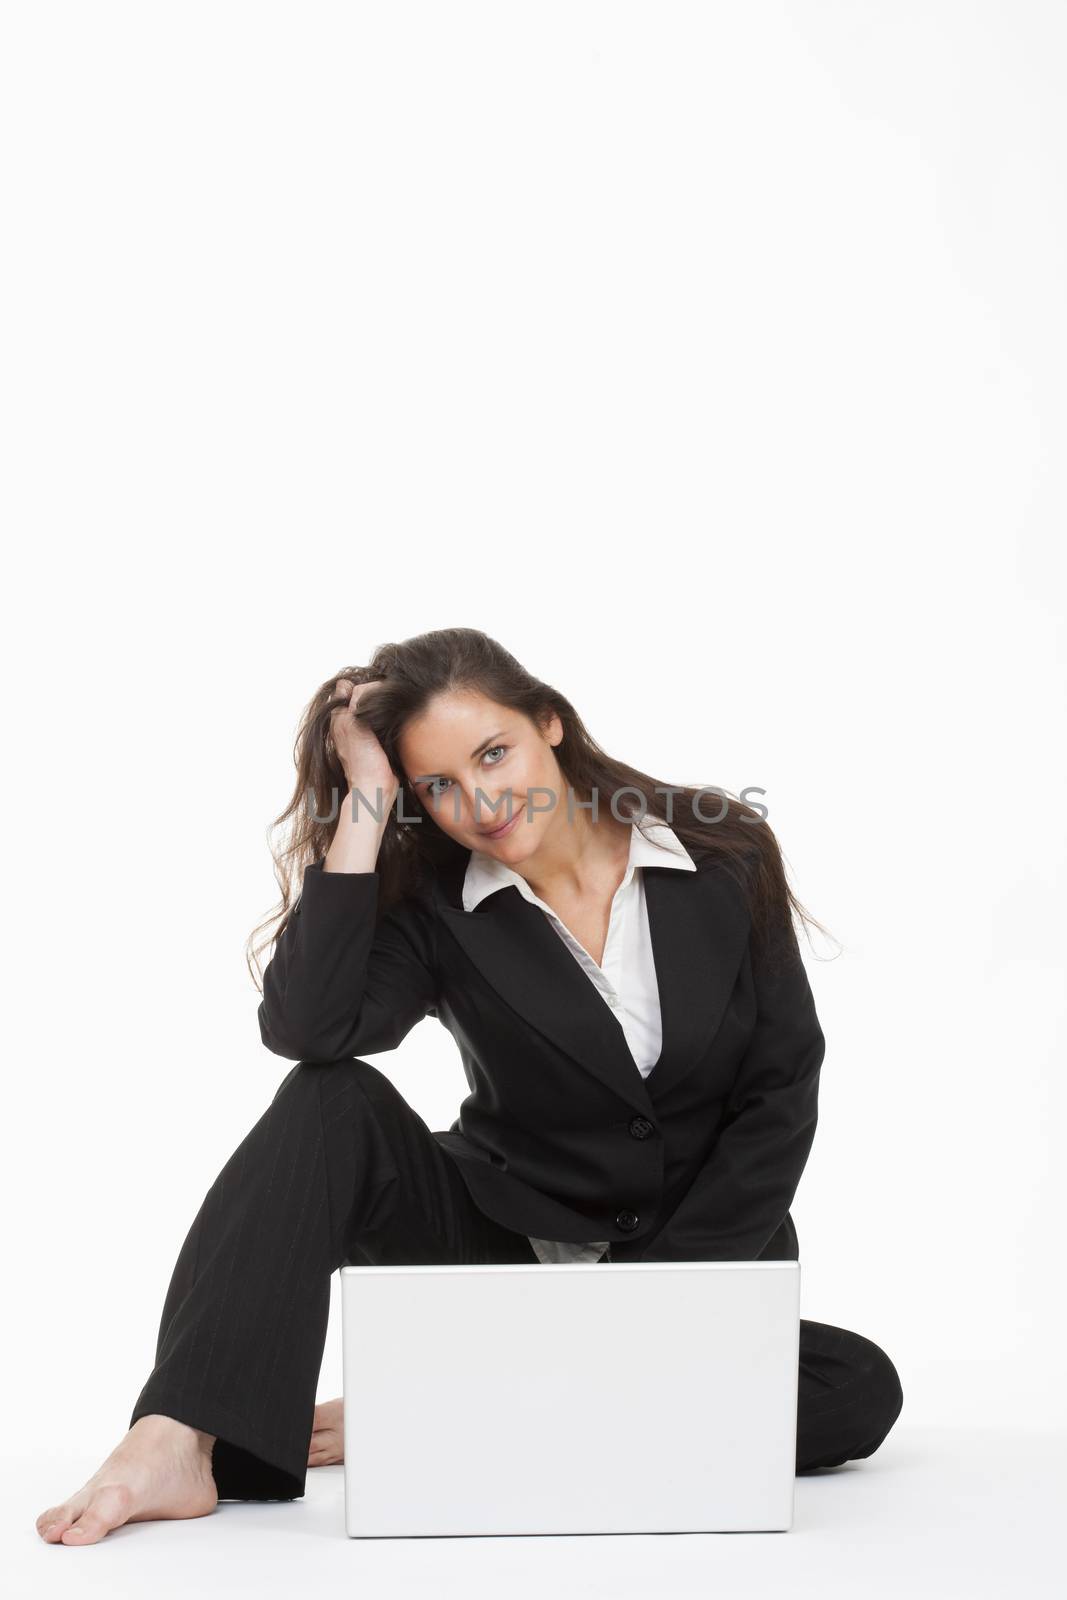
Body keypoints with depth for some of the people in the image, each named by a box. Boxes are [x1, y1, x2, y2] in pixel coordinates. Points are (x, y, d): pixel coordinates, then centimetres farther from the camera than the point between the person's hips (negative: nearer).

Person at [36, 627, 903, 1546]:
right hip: (509, 1242, -1)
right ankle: (179, 1445, -33)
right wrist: (365, 807, -23)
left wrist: (667, 1287, -13)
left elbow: (782, 1092, -5)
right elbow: (306, 1029, -26)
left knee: (860, 1391, -28)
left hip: (700, 1259, 1)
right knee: (336, 1106, -24)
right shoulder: (433, 906, -7)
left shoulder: (727, 859, -6)